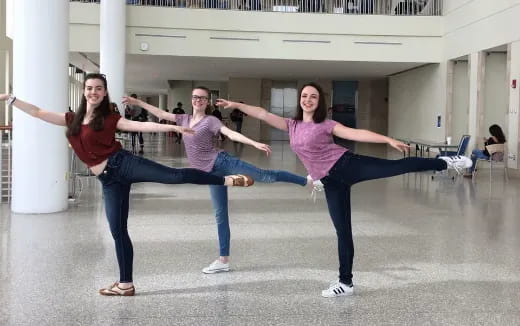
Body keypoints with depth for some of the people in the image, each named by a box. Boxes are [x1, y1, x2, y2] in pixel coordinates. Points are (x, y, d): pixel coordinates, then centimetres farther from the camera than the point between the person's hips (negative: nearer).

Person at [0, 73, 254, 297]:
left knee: (175, 175, -23)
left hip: (123, 164, -4)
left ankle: (227, 179, -21)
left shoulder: (109, 119, 2)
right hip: (109, 179, 4)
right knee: (117, 230, 8)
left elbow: (142, 126, -7)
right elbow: (38, 113, 19)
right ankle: (125, 283, 16)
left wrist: (173, 127, -16)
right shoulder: (72, 119, 14)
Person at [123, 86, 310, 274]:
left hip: (220, 162, -5)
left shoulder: (210, 121, -4)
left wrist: (255, 144, -29)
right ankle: (223, 260, 8)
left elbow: (231, 134, -16)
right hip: (212, 172, 5)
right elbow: (161, 114, 22)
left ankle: (307, 180, -2)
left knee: (265, 176, -14)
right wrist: (137, 102, 22)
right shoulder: (185, 119, 15)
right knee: (220, 214, 6)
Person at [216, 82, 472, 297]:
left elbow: (357, 134, -9)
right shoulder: (292, 126, 12)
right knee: (342, 230, 6)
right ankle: (346, 282, 12)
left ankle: (445, 163, -3)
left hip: (346, 165, -3)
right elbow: (263, 114, 12)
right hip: (331, 182, 3)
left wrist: (388, 140, -17)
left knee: (398, 165, -17)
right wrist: (236, 105, 8)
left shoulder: (326, 124, -1)